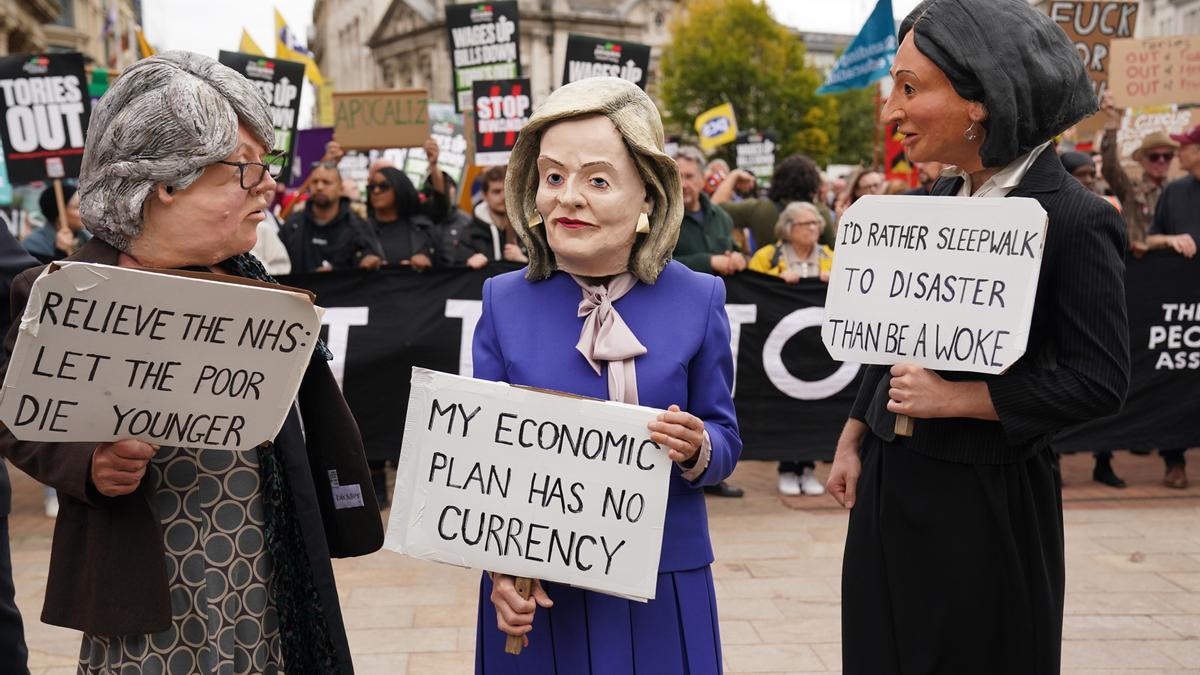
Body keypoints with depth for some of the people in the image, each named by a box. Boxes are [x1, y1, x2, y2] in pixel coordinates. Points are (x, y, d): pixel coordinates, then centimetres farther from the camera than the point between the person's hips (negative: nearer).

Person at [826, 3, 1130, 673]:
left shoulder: (1076, 220, -16)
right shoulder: (939, 201, 5)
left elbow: (1100, 380, -16)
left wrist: (956, 398, -19)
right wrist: (854, 438, 12)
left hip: (987, 498, -6)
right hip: (890, 483, 7)